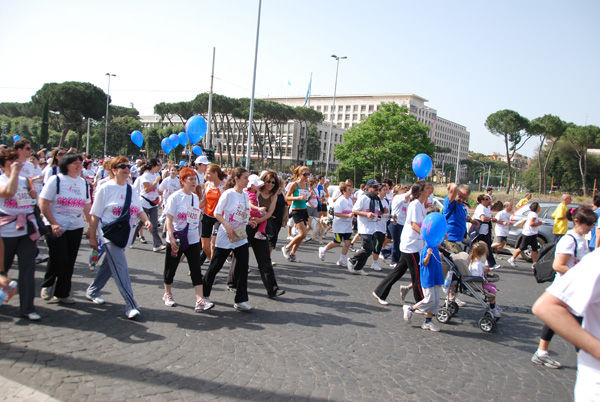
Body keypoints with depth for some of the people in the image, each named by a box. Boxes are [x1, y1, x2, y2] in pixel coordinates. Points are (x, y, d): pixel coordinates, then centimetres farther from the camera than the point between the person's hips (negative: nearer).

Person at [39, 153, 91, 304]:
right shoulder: (56, 180, -4)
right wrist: (53, 223, -16)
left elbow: (87, 208, 17)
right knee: (58, 257, -11)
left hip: (76, 227, 5)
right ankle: (47, 285, 17)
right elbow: (43, 203, -8)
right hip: (56, 227, -5)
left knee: (70, 262, 6)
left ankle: (62, 293, 20)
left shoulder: (84, 183, 12)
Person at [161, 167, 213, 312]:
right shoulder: (175, 197, -9)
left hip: (193, 239, 5)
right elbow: (169, 220, -13)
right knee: (170, 269, 11)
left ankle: (200, 301, -6)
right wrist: (172, 239, -22)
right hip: (176, 239, -4)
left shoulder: (195, 197, 7)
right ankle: (167, 294, 33)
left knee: (196, 270, -3)